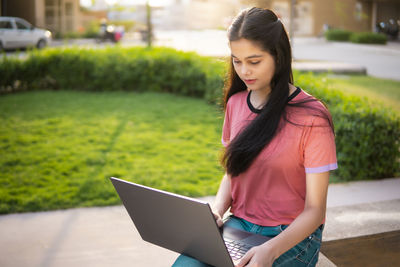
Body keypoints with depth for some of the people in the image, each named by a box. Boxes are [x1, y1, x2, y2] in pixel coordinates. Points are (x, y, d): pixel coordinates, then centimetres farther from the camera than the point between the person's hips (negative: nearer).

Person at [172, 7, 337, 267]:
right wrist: (215, 212, -5)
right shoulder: (236, 103, 6)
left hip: (292, 236, -4)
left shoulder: (311, 117, -12)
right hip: (238, 226, 4)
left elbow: (314, 209, -11)